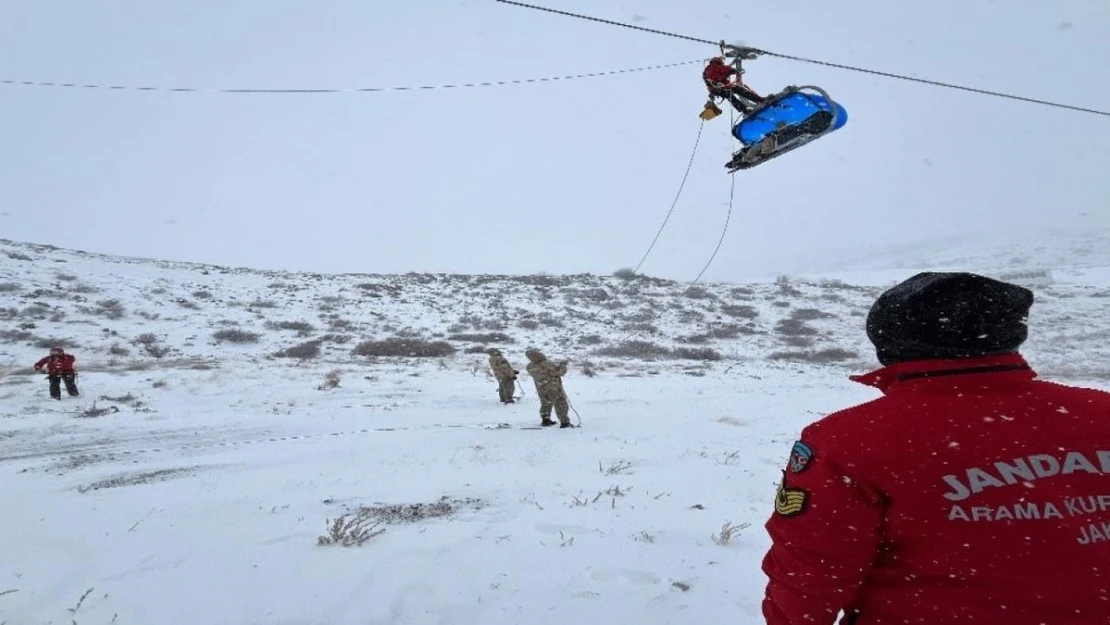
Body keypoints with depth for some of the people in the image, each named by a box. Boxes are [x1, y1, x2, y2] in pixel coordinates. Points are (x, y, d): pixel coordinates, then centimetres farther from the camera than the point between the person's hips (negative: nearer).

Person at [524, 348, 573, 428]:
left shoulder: (530, 367, -10)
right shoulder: (547, 364, -28)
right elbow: (560, 371, -19)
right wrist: (562, 364, 2)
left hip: (542, 390, 6)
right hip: (555, 389, -5)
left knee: (545, 404, 27)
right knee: (561, 405, 7)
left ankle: (545, 420, 35)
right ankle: (564, 422, 6)